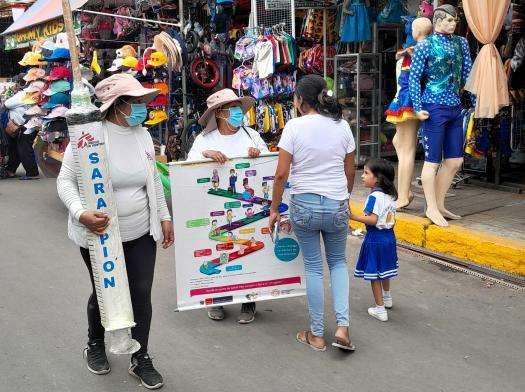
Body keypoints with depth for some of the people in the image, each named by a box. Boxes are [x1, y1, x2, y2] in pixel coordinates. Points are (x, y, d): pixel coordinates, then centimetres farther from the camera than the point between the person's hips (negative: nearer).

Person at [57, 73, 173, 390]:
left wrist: (164, 217, 12)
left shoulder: (143, 135, 2)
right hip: (99, 235, -4)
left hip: (141, 233, 4)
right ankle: (95, 345, 43)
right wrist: (81, 214, -28)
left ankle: (141, 358, 24)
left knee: (141, 294, 6)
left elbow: (154, 179, 13)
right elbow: (66, 180, -12)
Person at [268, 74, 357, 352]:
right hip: (337, 205, 3)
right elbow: (350, 172, 8)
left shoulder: (295, 126, -9)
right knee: (338, 262, 21)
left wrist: (274, 208, 2)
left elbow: (282, 174, -10)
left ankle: (317, 334, 20)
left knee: (313, 267, 10)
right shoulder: (342, 126, 1)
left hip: (304, 205, -2)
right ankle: (342, 327, 9)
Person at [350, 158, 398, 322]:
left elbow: (372, 220, -27)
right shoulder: (391, 195, 4)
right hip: (389, 235, 9)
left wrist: (354, 217, -26)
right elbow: (391, 218, 10)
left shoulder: (374, 196, -22)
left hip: (375, 237, -9)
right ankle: (387, 298, 45)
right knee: (384, 269, 26)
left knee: (374, 273, 2)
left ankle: (380, 309, 8)